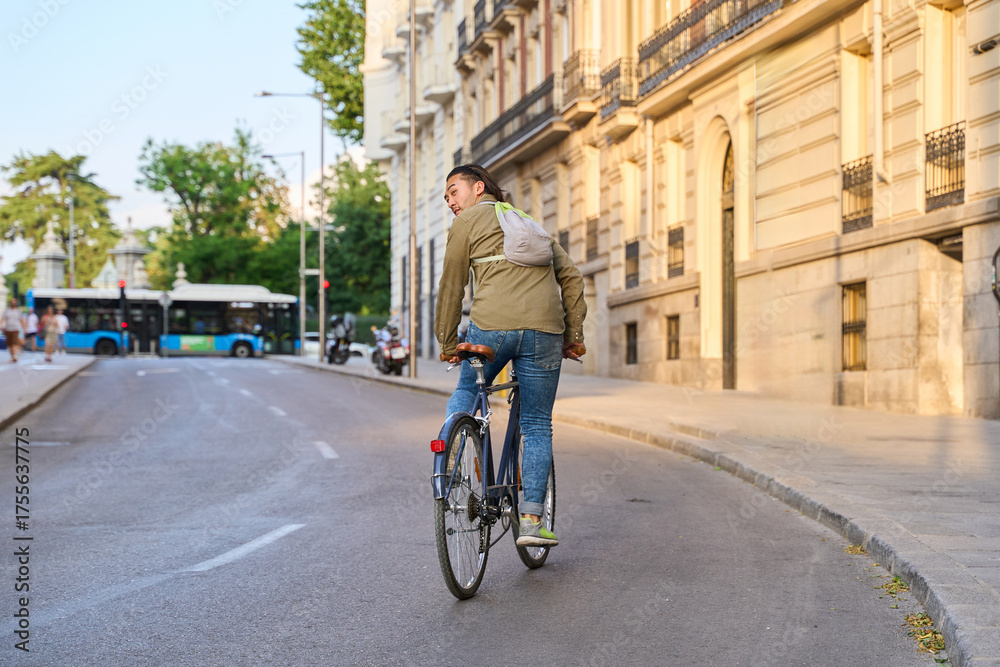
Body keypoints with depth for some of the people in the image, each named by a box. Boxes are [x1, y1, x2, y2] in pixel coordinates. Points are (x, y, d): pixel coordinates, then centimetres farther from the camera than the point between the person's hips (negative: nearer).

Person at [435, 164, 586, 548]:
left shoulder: (467, 222, 13)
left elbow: (452, 287, 11)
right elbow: (570, 276, 20)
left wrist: (447, 343, 19)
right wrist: (573, 336, 21)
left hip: (491, 324, -3)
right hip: (544, 329, 3)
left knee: (466, 392, 26)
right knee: (537, 426, 8)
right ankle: (531, 520, 3)